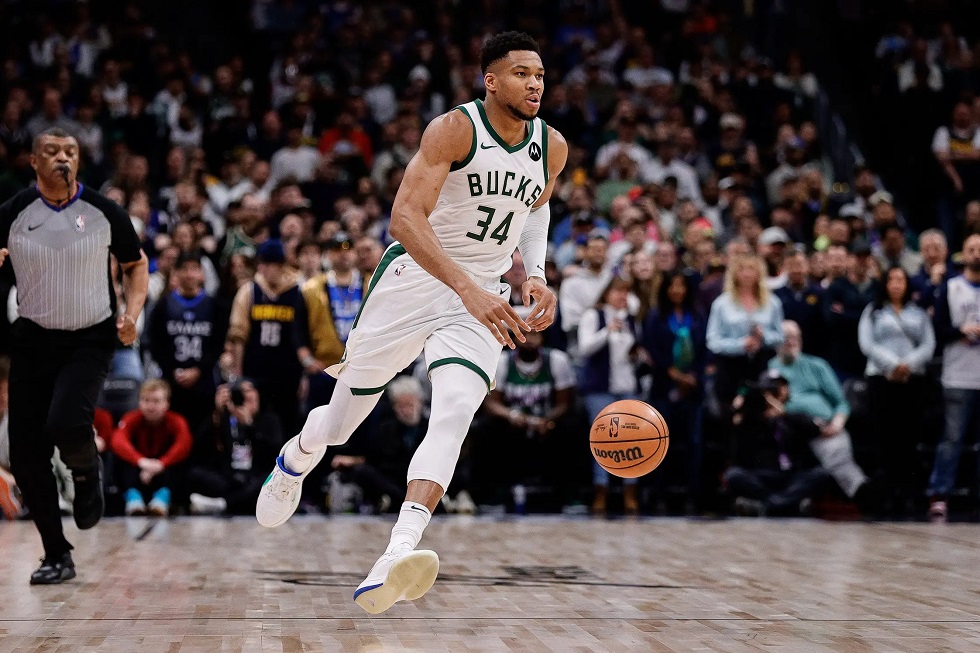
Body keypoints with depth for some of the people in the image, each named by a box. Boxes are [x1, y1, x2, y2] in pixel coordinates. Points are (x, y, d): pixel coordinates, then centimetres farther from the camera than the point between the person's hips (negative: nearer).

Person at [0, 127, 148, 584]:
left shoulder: (104, 212, -4)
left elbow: (136, 264, 10)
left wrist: (131, 314, -4)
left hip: (91, 339, -2)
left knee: (65, 425, -28)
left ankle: (86, 473, 10)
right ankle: (57, 557, 14)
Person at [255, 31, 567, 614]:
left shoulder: (553, 148, 2)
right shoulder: (454, 129, -16)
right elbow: (405, 217, -26)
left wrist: (535, 273, 7)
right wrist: (468, 289, -36)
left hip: (484, 296, 3)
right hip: (414, 279, -3)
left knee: (455, 412, -24)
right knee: (342, 423, 8)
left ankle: (397, 557, -35)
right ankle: (294, 463, 46)